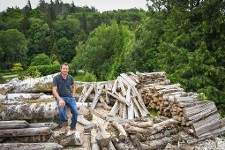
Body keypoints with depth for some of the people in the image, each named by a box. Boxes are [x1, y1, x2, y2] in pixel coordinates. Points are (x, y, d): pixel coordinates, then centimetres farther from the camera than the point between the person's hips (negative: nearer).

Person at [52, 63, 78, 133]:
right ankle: (64, 124, -9)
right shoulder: (56, 78, -10)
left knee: (75, 112, -15)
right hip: (60, 97, -3)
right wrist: (60, 99, -30)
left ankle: (73, 127, 10)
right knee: (61, 108, -35)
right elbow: (54, 90, -16)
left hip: (70, 97, 3)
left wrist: (73, 95, 9)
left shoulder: (70, 78, 3)